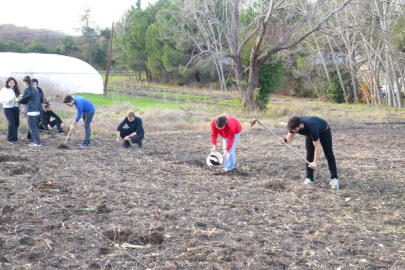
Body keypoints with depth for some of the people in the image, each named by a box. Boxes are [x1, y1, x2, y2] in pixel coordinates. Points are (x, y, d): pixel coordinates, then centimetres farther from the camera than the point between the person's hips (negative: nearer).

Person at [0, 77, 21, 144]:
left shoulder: (16, 90, 12)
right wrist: (8, 100, -20)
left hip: (16, 108, 4)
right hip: (8, 108, -4)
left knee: (16, 123, 6)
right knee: (11, 123, -13)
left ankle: (15, 138, 20)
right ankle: (10, 139, -2)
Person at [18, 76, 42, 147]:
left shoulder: (28, 90, -13)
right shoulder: (35, 89, 13)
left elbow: (23, 100, -6)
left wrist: (18, 100, 17)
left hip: (31, 111, -8)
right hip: (37, 110, 8)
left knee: (32, 127, -3)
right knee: (35, 126, 15)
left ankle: (38, 142, -6)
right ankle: (35, 141, 18)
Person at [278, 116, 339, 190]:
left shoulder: (311, 128, -46)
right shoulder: (293, 125, -30)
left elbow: (317, 146, -38)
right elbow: (290, 138, -20)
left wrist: (315, 162, -38)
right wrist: (285, 140, -45)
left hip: (324, 132, -5)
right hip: (310, 134, 5)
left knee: (329, 155, -2)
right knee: (309, 155, -4)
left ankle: (334, 179, 5)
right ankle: (309, 178, 1)